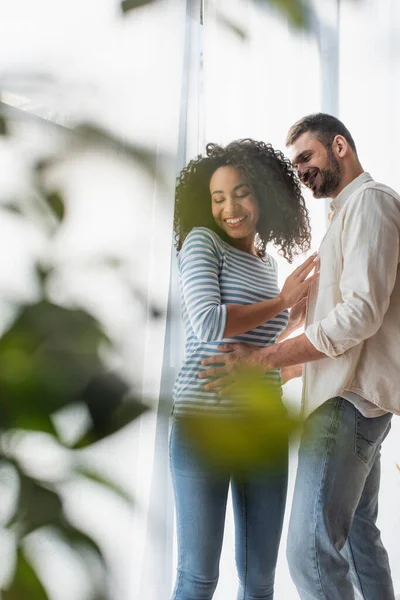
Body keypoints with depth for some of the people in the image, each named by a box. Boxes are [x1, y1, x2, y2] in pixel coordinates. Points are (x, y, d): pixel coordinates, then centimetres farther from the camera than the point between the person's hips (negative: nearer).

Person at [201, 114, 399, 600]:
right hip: (354, 396, 11)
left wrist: (261, 359, -19)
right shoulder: (348, 213, 22)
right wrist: (285, 373, 20)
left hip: (350, 397, -11)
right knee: (359, 537, 14)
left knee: (312, 551, -14)